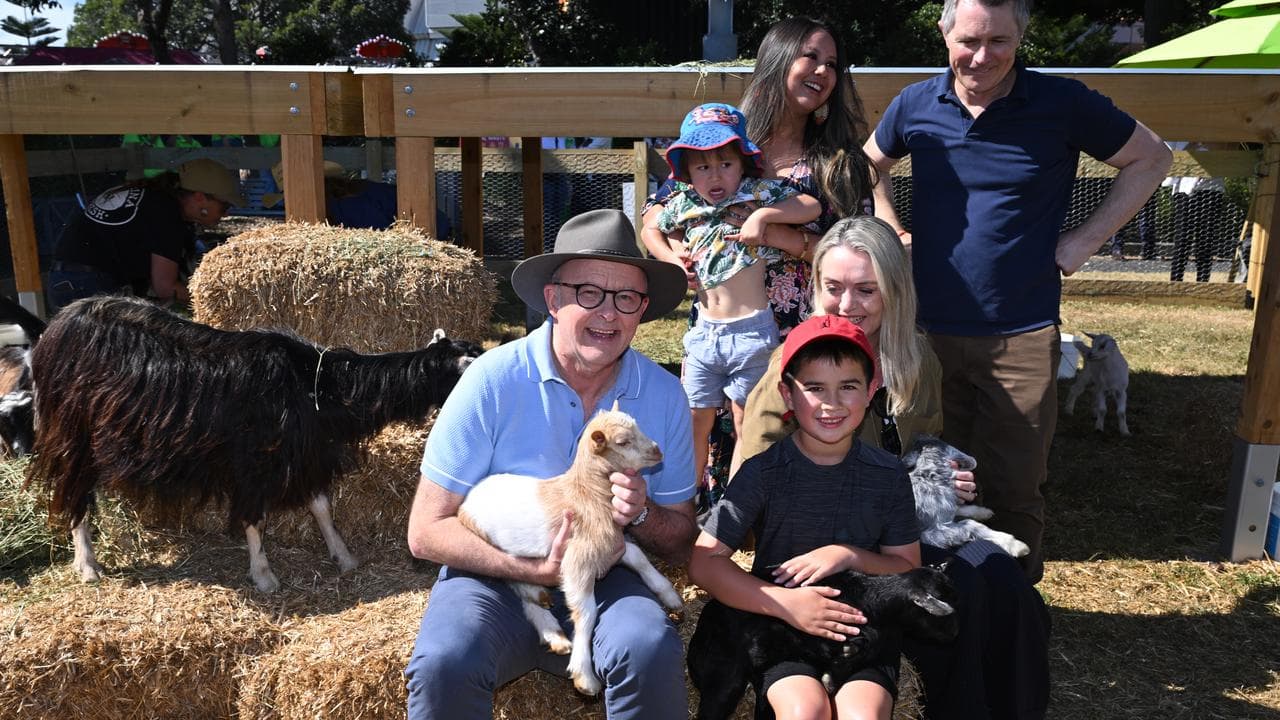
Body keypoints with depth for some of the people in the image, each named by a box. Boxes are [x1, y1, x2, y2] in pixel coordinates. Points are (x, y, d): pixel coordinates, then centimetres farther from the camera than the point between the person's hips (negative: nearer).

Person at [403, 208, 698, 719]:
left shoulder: (665, 396, -4)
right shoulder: (493, 381, -13)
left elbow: (681, 543, 4)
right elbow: (426, 532, -10)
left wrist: (641, 515, -19)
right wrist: (539, 571, -22)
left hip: (604, 582, 2)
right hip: (495, 581, -1)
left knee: (652, 650, -30)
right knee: (444, 664, -31)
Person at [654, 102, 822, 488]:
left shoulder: (756, 193, -4)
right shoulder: (683, 205, 7)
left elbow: (812, 207, -8)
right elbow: (654, 229, 26)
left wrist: (763, 215, -18)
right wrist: (676, 252, 8)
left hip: (750, 330, -4)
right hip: (704, 331, 4)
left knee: (746, 425, 6)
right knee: (695, 420, 11)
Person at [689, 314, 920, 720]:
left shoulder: (889, 476, 0)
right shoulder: (763, 472, -8)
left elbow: (908, 569, 6)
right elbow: (704, 562, -10)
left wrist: (849, 556, -13)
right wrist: (785, 603, -21)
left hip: (863, 629, 2)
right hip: (779, 628, -1)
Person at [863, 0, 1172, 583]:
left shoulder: (1063, 103, -6)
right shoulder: (916, 105, 1)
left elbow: (1150, 160, 6)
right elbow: (869, 166, 20)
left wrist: (1086, 239, -2)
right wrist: (893, 236, 6)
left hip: (1022, 336, -2)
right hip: (929, 331, 2)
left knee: (1016, 487, 7)